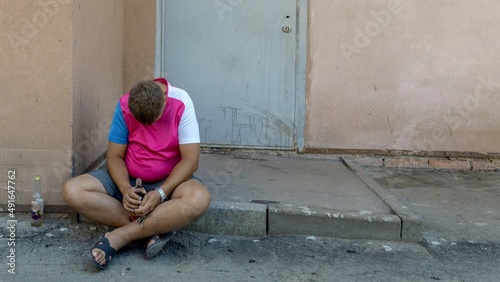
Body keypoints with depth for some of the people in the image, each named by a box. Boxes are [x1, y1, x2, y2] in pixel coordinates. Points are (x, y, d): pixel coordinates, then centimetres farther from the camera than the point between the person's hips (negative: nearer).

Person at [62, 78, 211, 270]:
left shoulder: (181, 104, -18)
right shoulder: (124, 106, -12)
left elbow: (190, 159, -19)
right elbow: (114, 156, -7)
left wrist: (160, 194, -31)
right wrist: (125, 189, -27)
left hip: (169, 181, -2)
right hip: (128, 180, 3)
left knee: (199, 199, -37)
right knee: (72, 191, -21)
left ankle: (117, 238, -28)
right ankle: (155, 228, -23)